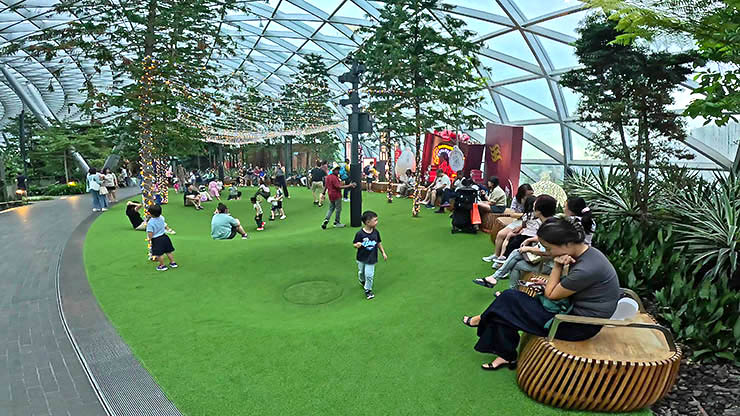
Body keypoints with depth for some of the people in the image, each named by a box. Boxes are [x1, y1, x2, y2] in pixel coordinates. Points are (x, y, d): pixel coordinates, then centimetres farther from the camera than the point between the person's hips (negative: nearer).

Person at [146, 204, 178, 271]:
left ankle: (162, 266, 16)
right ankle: (173, 263, 25)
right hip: (164, 237, 7)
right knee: (168, 251, 17)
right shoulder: (161, 218, -6)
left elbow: (150, 233, -21)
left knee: (159, 253, 7)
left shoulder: (150, 222, -23)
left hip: (156, 240, -7)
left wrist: (150, 239, -6)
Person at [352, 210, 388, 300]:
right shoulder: (360, 233, -21)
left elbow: (378, 243, 5)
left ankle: (368, 290, 20)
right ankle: (362, 281, 54)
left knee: (369, 274, 0)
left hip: (371, 259, 1)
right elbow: (354, 244, -12)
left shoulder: (376, 232, -10)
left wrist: (383, 253, 8)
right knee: (361, 272, 22)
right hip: (361, 258, -1)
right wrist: (357, 245, -35)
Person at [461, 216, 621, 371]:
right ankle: (506, 356, 9)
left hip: (580, 327, -9)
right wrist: (549, 283, -4)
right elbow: (572, 282, 13)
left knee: (510, 301, -9)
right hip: (575, 308, 9)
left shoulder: (586, 269, -30)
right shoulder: (586, 251, -3)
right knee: (511, 297, 0)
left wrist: (558, 266, -17)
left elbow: (551, 295, -18)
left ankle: (483, 320, 21)